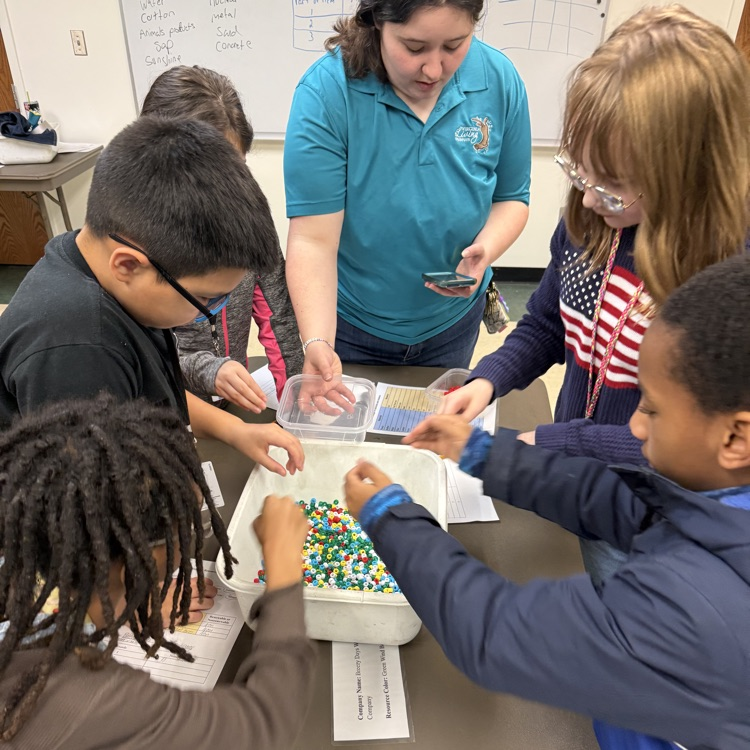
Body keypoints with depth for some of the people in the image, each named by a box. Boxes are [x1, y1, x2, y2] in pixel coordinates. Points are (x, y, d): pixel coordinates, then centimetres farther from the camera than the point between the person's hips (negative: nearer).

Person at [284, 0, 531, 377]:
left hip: (453, 321, 3)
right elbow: (313, 240, -25)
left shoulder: (501, 82, -13)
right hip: (347, 322, -2)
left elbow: (511, 197, -1)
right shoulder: (326, 91, -23)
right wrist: (317, 342, -38)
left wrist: (486, 248, -22)